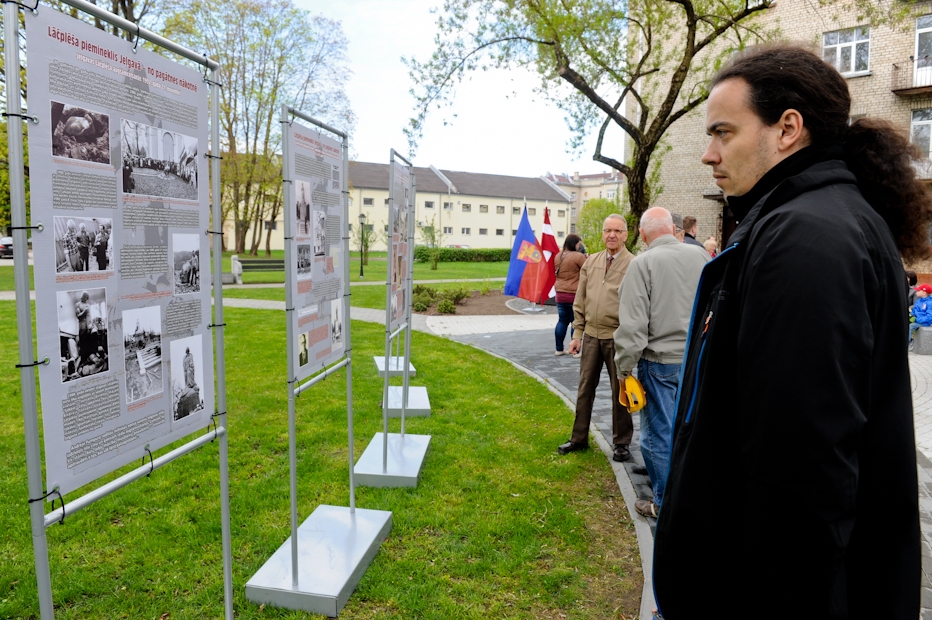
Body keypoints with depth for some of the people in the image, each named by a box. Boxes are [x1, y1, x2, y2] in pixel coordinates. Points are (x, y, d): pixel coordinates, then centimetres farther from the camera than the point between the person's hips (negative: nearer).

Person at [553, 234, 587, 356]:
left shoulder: (558, 256, 9)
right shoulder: (579, 256, -15)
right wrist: (586, 258, 1)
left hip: (560, 294, 7)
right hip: (575, 294, -7)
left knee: (562, 321, 13)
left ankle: (559, 349, 17)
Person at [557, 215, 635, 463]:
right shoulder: (591, 261, 7)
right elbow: (580, 301, 10)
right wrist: (577, 333, 7)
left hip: (618, 337, -4)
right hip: (591, 334, 4)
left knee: (619, 390, 8)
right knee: (585, 388, 12)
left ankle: (621, 442, 23)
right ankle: (579, 438, 26)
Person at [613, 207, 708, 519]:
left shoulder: (643, 264, -14)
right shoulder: (701, 255, 1)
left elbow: (632, 325, -16)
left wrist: (624, 368, -6)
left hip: (660, 362, -5)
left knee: (659, 435, 8)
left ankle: (665, 503, 20)